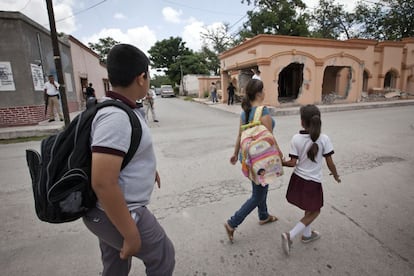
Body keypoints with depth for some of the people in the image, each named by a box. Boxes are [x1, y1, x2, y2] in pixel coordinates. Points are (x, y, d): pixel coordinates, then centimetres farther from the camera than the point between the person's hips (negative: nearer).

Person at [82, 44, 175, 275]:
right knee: (163, 257, 13)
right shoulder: (116, 117, -28)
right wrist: (131, 234, -23)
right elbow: (103, 183, -31)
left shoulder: (118, 109, 4)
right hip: (116, 214, -9)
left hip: (112, 210, 9)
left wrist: (148, 168, 28)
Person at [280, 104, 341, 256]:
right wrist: (336, 176, 10)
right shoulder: (324, 139, -15)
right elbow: (330, 163, -9)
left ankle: (307, 234, 43)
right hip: (313, 182, -3)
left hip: (297, 179, 4)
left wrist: (281, 162, 8)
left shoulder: (296, 138, -12)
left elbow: (293, 163, -11)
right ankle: (290, 235, 5)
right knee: (314, 212, 16)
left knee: (309, 209, 26)